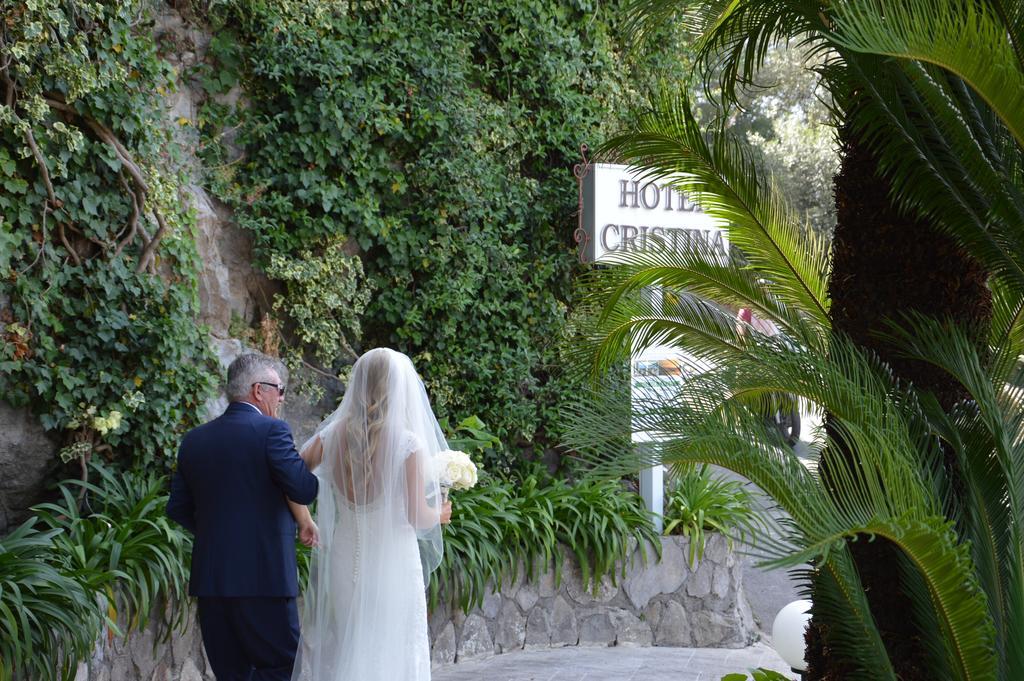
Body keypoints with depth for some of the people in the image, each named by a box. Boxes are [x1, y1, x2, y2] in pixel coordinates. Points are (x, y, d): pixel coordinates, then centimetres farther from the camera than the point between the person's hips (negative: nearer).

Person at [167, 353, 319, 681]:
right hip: (264, 576, -6)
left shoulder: (195, 439, 11)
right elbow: (304, 490, -14)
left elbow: (178, 509, 14)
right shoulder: (271, 430, -8)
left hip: (209, 579, 6)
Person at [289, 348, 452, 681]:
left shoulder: (332, 435, 0)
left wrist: (304, 519, 19)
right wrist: (439, 513, 9)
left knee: (334, 653, 12)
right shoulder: (409, 443, -12)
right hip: (392, 563, -4)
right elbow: (417, 517, -11)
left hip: (341, 562, 4)